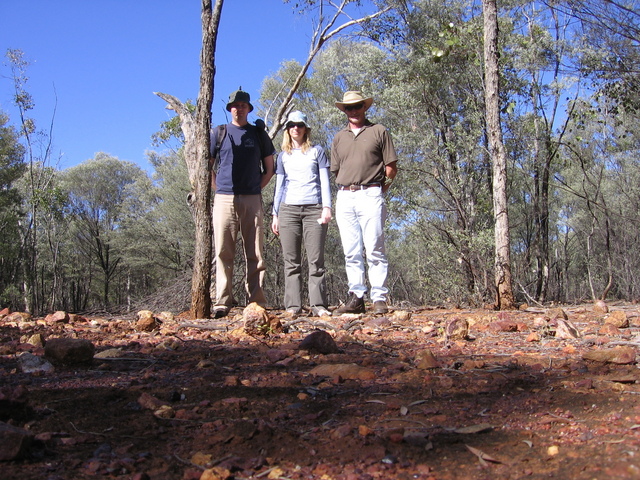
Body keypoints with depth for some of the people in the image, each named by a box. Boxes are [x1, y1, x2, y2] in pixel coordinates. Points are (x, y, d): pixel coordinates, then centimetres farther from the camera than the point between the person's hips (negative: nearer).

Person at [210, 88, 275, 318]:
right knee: (223, 253, -3)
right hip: (224, 199, 0)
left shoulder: (259, 134, 14)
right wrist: (218, 188, 6)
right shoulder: (219, 133, 12)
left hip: (252, 200, 1)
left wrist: (257, 188, 6)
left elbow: (269, 168, 17)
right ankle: (222, 302, 0)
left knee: (255, 254, -1)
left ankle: (257, 302, 2)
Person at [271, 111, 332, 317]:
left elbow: (325, 181, 8)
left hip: (314, 209, -2)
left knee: (316, 260, -8)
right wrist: (275, 215, 13)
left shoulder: (317, 151, 13)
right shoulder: (283, 156, 20)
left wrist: (326, 207, -5)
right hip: (288, 209, 2)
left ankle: (318, 305, -8)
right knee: (291, 261, -2)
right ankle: (293, 306, -2)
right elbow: (279, 186, 20)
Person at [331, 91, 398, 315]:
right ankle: (356, 298, 7)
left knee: (374, 250, -8)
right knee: (351, 252, 4)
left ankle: (379, 299, -6)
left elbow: (391, 168, 5)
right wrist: (346, 188, 11)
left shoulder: (379, 131, 8)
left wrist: (379, 189, 2)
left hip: (370, 195, -4)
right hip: (344, 197, 4)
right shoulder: (338, 138, 20)